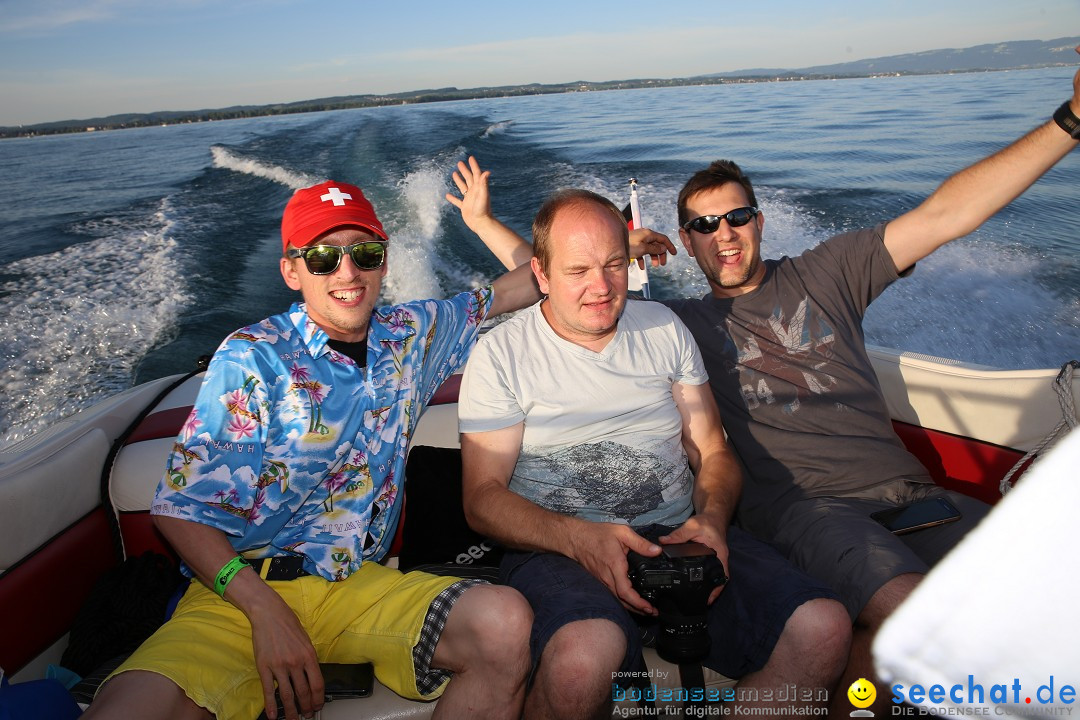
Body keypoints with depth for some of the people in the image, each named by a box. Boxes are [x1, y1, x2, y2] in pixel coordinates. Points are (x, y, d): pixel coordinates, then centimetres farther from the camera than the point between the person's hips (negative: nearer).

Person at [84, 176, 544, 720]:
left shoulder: (411, 333, 8)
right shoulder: (253, 358, -5)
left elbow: (514, 290, 23)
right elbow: (180, 508, -8)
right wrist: (265, 611, -18)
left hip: (358, 584, 3)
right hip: (241, 592, -2)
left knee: (507, 625, -26)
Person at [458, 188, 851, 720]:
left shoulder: (663, 328, 13)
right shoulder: (501, 354, 1)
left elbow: (712, 453, 14)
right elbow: (482, 499, -4)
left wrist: (712, 518, -9)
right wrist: (578, 537, -23)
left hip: (678, 533, 5)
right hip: (556, 547, -4)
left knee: (823, 628, -21)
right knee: (585, 656, -39)